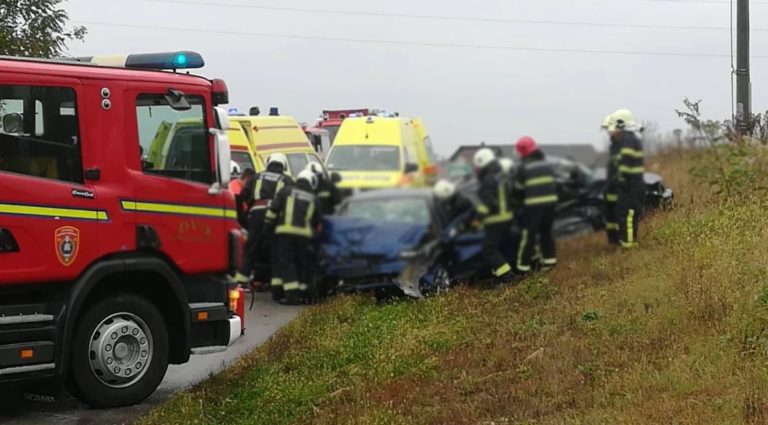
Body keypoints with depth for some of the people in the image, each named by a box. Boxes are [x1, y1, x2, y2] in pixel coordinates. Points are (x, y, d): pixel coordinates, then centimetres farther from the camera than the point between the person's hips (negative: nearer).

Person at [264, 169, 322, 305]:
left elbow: (273, 210, 3)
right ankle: (303, 293, 14)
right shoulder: (314, 199, 14)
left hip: (285, 232, -2)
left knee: (286, 263, -3)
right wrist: (313, 232, 36)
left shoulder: (286, 191, 7)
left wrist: (268, 227, 10)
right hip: (305, 234, 2)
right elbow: (317, 221, 20)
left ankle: (292, 294, -13)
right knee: (303, 263, 14)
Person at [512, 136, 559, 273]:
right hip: (550, 202, 6)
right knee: (546, 232, 21)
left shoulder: (524, 167, -6)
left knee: (529, 235, -2)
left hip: (533, 205, -6)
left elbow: (518, 190, 3)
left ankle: (523, 266, -2)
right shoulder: (548, 164, 12)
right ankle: (550, 260, 25)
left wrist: (520, 200, 22)